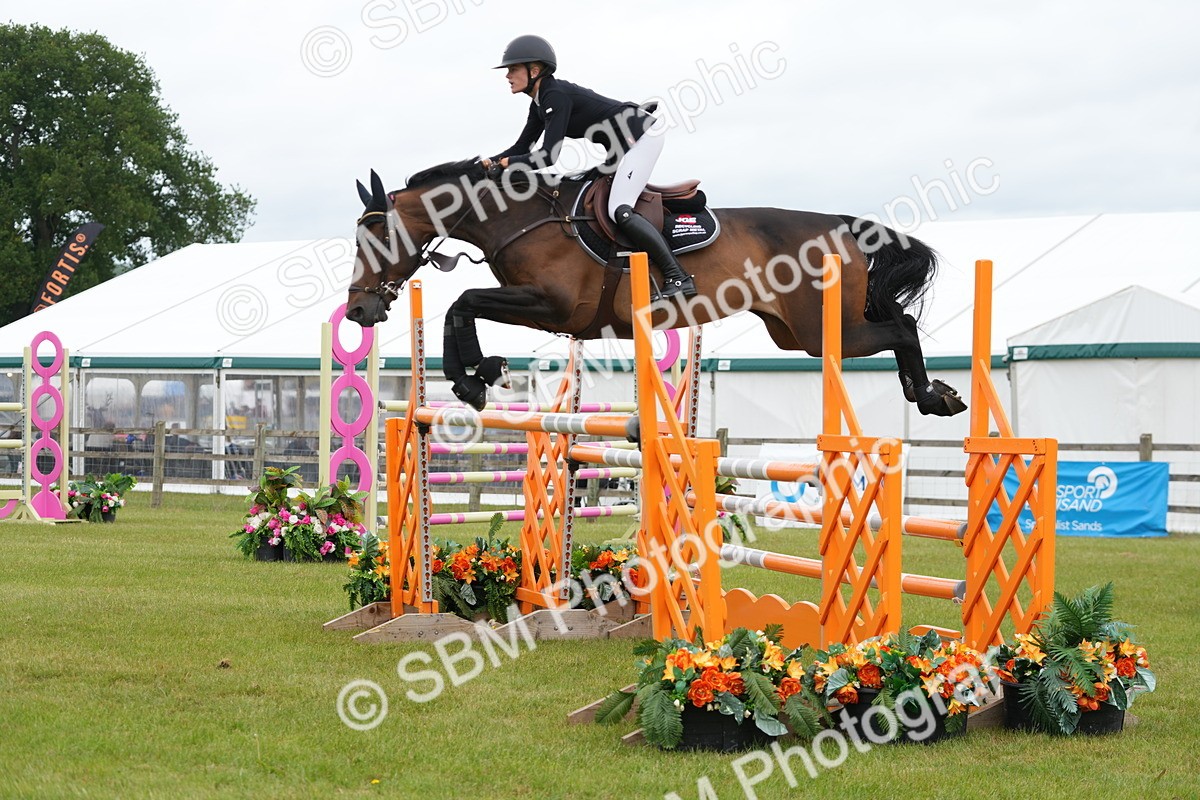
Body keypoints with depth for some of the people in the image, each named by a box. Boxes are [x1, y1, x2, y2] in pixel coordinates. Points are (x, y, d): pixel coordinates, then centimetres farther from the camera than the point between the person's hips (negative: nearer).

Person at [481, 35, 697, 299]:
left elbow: (549, 156, -26)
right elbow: (521, 148, 16)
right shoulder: (540, 102, 10)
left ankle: (679, 279, -24)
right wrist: (491, 162, -1)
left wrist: (507, 163, -17)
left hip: (641, 136, -11)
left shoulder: (556, 96, -21)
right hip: (623, 145, 11)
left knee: (619, 210, -21)